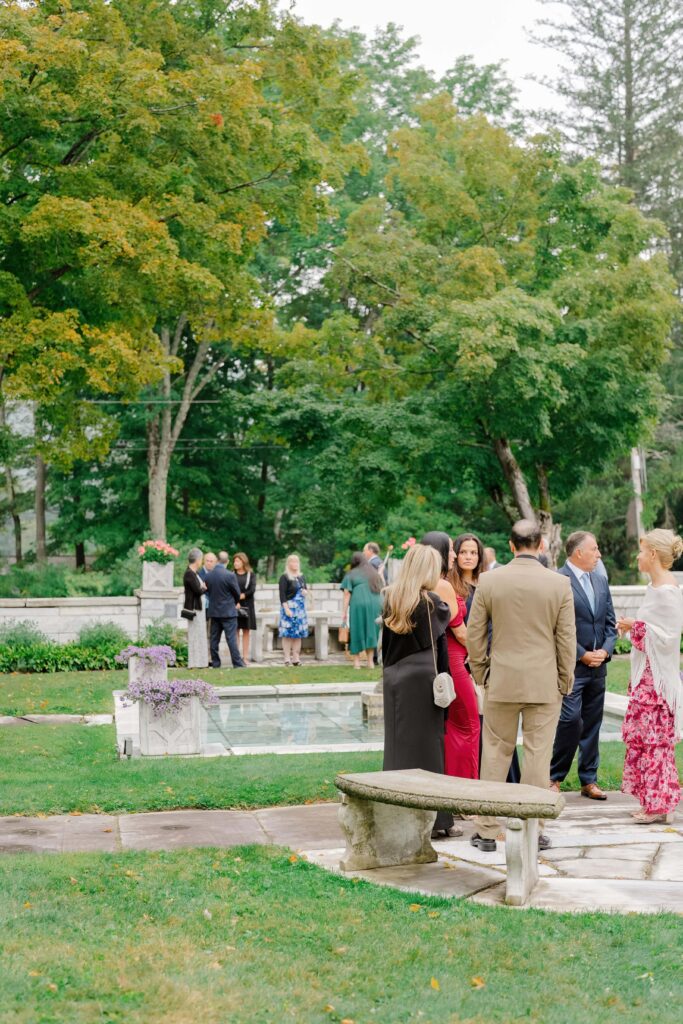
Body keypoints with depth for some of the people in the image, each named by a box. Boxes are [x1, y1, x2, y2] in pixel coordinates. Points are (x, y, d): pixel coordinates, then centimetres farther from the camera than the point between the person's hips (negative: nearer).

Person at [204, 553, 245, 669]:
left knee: (214, 639, 10)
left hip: (213, 611, 4)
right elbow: (237, 593, -6)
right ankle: (237, 663, -2)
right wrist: (235, 603, 14)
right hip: (228, 611, -4)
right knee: (231, 638, -3)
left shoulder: (208, 575, -1)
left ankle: (215, 663, 12)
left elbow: (208, 590, 5)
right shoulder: (230, 575, -15)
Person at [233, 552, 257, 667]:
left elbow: (252, 589, -6)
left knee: (246, 631, 3)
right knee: (235, 631, -2)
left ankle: (245, 657, 7)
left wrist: (241, 596, -13)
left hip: (247, 605, 0)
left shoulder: (251, 574, 6)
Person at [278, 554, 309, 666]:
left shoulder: (302, 577, 14)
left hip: (300, 607, 6)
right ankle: (287, 658, -3)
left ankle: (296, 657, 10)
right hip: (289, 606, -6)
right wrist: (286, 609, -18)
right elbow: (282, 595, -10)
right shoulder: (284, 577, -4)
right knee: (288, 633, -6)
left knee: (298, 634, 5)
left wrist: (305, 592, -1)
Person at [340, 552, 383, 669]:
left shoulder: (351, 575, 4)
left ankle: (357, 661, 4)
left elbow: (347, 594, -2)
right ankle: (370, 661, 5)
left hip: (358, 605, -3)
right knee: (371, 631, 9)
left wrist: (344, 612, -2)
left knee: (357, 631, 5)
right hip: (375, 605, 3)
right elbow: (380, 591, 18)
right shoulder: (375, 574, 17)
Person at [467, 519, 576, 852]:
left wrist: (481, 675, 12)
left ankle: (486, 831, 12)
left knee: (495, 754, 9)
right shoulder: (560, 584, -5)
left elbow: (474, 634, 0)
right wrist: (565, 682, 8)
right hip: (544, 685, -1)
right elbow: (566, 639, -2)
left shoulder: (489, 581, -4)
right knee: (538, 755, 5)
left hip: (501, 683, 1)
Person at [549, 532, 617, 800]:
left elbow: (610, 622, 15)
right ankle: (554, 777, 5)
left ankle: (589, 780, 17)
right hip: (571, 666, -7)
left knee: (592, 724, 10)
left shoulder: (600, 581, 14)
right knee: (571, 722, -10)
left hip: (597, 666, 7)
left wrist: (605, 650, -2)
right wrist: (583, 655, -13)